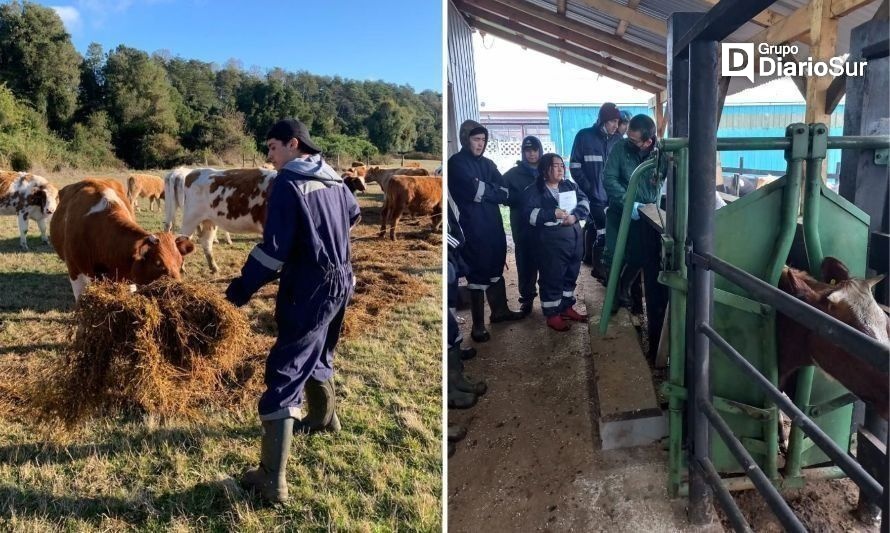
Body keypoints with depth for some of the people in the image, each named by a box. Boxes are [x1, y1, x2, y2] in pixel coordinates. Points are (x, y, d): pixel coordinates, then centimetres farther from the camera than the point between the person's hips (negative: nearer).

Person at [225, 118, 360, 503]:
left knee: (284, 374, -7)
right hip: (340, 283, 8)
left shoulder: (288, 182, -14)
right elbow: (353, 216, 29)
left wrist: (239, 290, -15)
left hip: (308, 292, -8)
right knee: (317, 355, 30)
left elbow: (273, 248, -20)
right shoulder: (333, 179, 9)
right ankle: (323, 418, 52)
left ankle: (273, 480, -6)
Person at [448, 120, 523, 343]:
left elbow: (505, 191, 4)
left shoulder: (487, 163, 16)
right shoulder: (456, 163, -4)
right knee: (478, 272, -4)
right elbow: (474, 191, -17)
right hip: (473, 226, -7)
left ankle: (500, 310, 31)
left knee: (495, 267, 16)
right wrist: (495, 191, -3)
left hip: (493, 223, 7)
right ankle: (478, 324, 3)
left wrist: (483, 188, -15)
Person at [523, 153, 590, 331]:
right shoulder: (534, 191, -4)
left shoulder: (570, 186, 13)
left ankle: (567, 307, 31)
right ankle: (552, 314, 10)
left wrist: (575, 216, -15)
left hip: (575, 237, 6)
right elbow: (530, 214, -16)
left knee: (571, 275, 15)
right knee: (552, 278, -1)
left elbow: (584, 202, 4)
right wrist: (553, 213, -24)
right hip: (551, 241, -6)